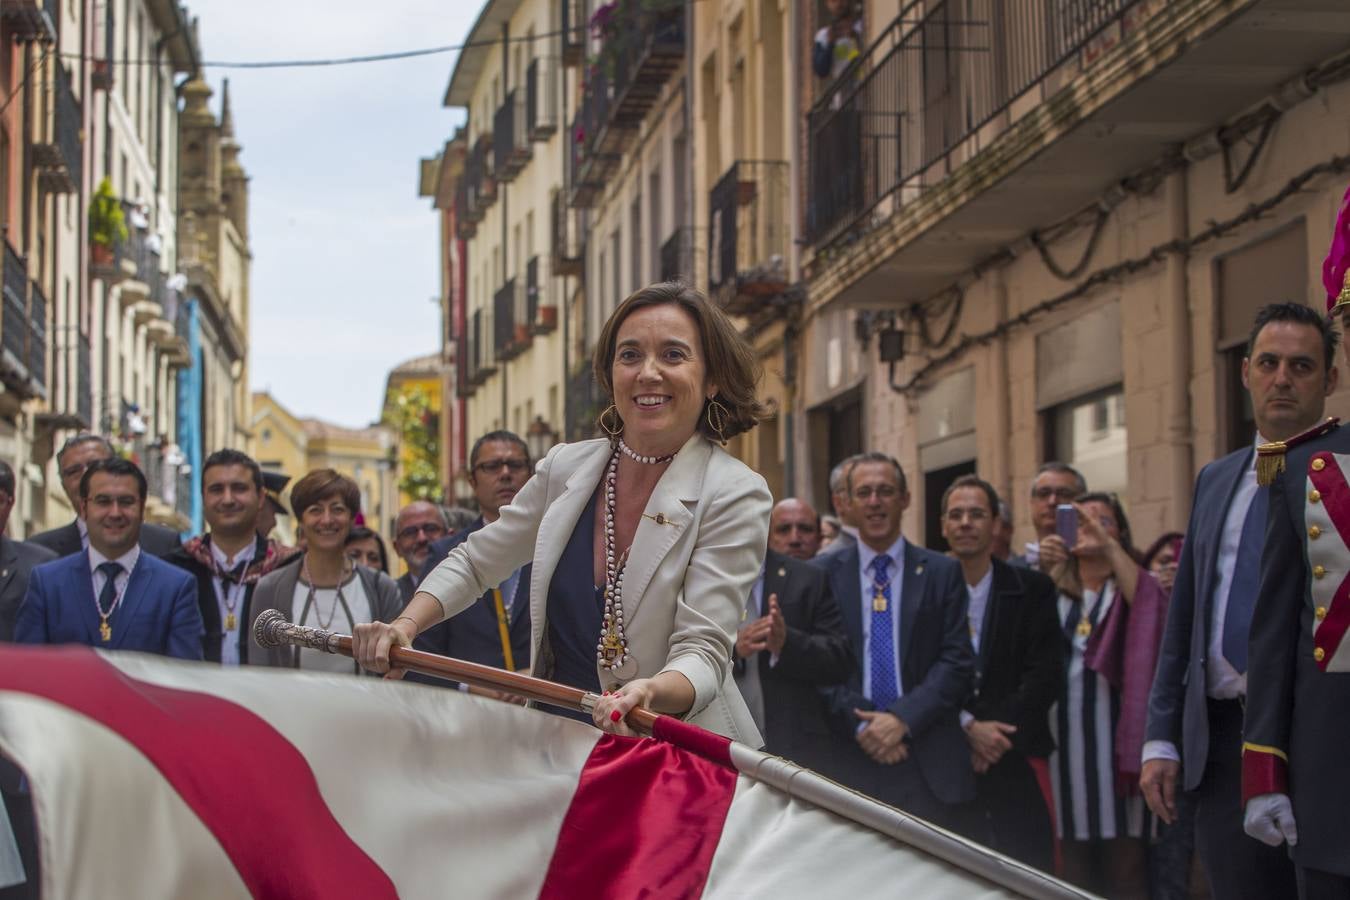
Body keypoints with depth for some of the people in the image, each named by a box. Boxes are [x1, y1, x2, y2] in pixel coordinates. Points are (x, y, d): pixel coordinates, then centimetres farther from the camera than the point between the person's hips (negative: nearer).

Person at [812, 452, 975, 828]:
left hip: (929, 765, 0)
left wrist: (904, 719, -10)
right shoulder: (822, 573, 8)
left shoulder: (942, 573, 8)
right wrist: (859, 725, -9)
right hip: (849, 763, 0)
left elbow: (957, 661, 1)